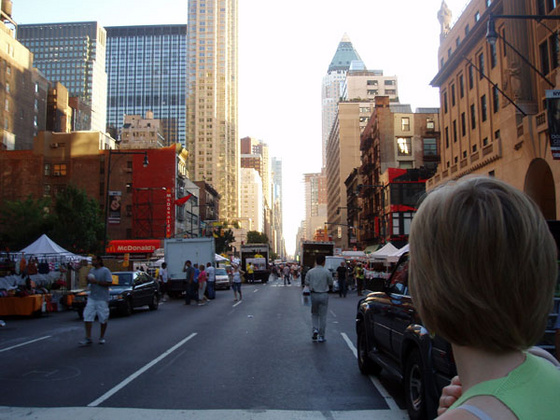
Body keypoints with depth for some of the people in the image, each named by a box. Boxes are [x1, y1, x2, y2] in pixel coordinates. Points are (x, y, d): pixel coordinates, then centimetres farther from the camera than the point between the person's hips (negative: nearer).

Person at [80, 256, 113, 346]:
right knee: (87, 317, -3)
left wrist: (96, 282, -19)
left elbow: (109, 283, -15)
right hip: (91, 298, 6)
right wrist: (87, 279, -1)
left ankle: (102, 337, 18)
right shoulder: (91, 270, 13)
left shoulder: (105, 270, -7)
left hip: (102, 299, -6)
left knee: (103, 319, 4)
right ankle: (88, 338, 1)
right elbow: (87, 282, 22)